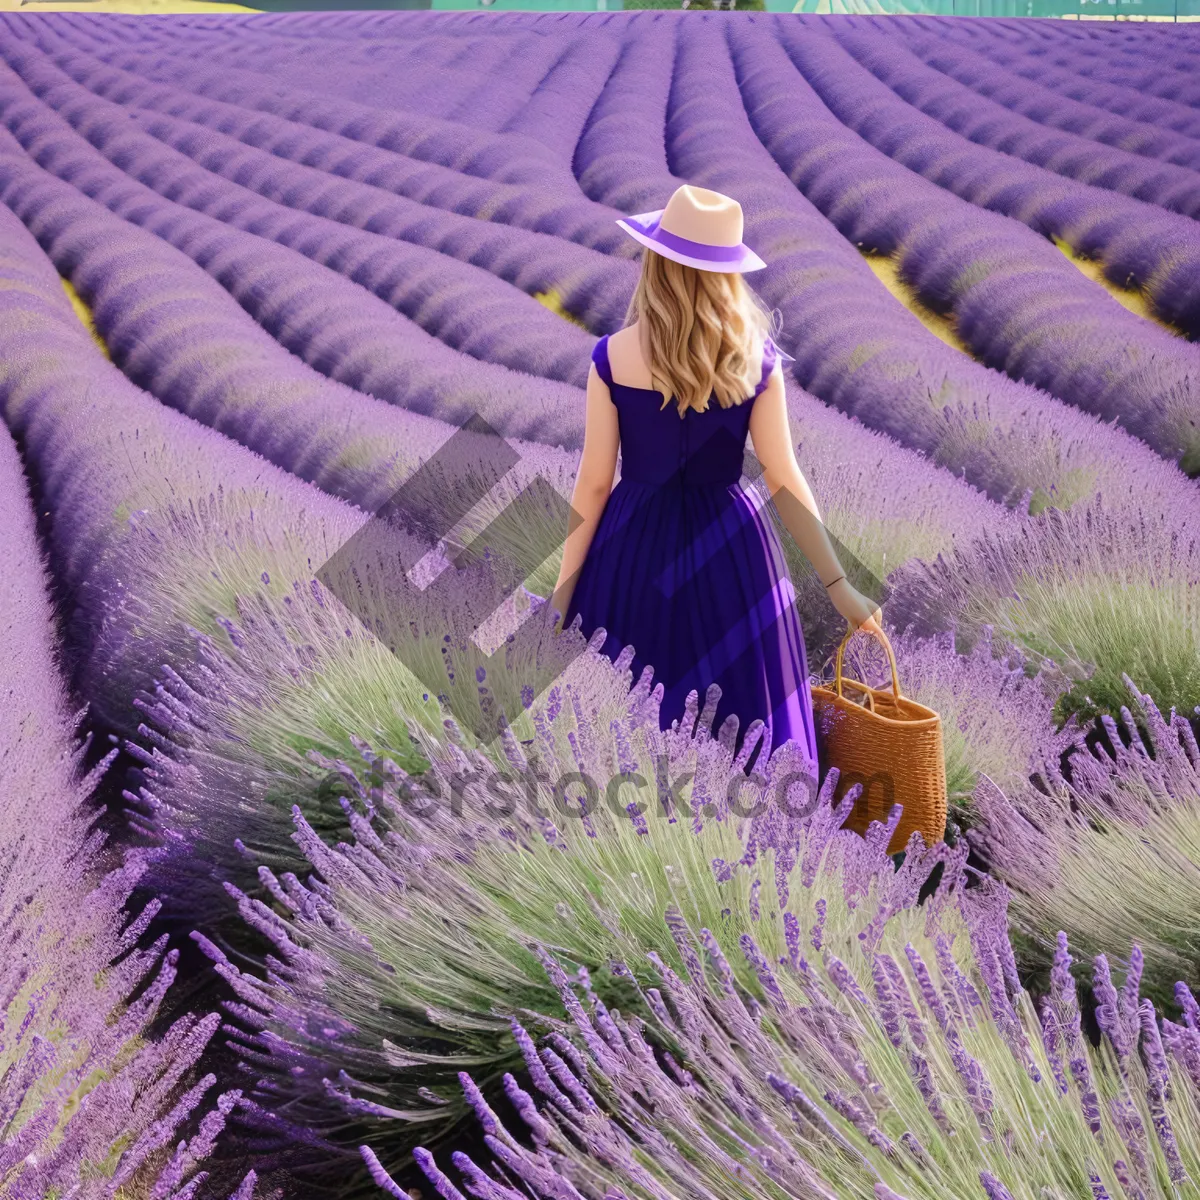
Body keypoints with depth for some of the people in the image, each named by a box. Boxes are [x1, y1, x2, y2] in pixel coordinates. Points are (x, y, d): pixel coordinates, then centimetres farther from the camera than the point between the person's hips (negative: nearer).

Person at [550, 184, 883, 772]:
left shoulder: (613, 357, -9)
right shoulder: (754, 359, -4)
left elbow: (595, 482, -6)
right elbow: (784, 481, -4)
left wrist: (563, 589, 2)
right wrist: (839, 586, 1)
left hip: (636, 548, -1)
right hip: (731, 549, 2)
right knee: (739, 720, 12)